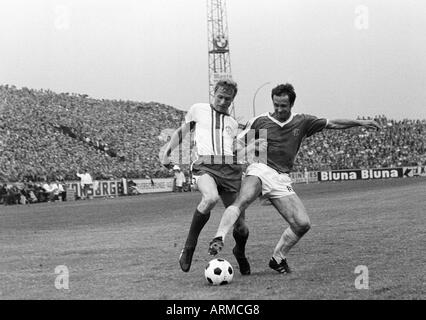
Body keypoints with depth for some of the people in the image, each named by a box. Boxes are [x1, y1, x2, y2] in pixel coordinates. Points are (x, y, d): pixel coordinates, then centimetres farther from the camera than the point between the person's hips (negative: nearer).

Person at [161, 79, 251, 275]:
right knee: (211, 198, -39)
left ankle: (240, 254, 35)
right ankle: (189, 247, -23)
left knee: (241, 227, -1)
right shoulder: (198, 110, 17)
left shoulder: (232, 123, 25)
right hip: (205, 165, -3)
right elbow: (181, 132, 25)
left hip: (229, 168, 3)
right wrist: (167, 152, 13)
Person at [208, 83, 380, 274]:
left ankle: (277, 258, 11)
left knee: (302, 224, -8)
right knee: (242, 200, -36)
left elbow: (334, 124, 19)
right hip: (260, 170, -3)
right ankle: (218, 239, -48)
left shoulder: (302, 122, 11)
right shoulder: (259, 121, 6)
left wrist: (360, 123, 15)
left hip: (281, 179, 4)